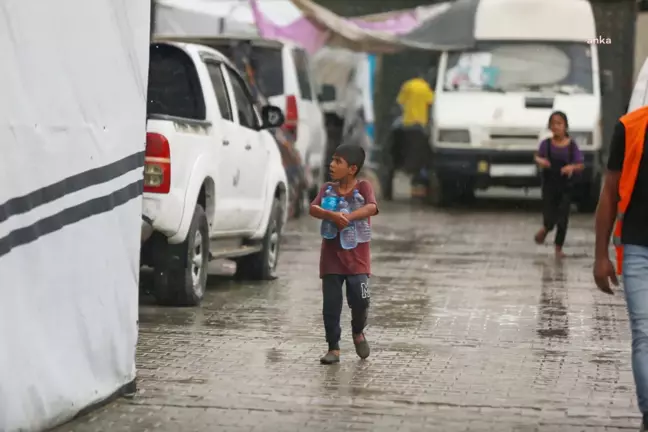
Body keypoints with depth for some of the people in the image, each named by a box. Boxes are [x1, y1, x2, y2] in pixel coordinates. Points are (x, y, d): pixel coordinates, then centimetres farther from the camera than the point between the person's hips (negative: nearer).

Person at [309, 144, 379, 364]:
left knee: (359, 300, -11)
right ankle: (333, 348, 10)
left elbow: (371, 208, -22)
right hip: (331, 257, 3)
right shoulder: (328, 188, 5)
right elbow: (313, 208, -10)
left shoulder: (363, 187, -3)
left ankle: (358, 332, 20)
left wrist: (347, 217, -34)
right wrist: (331, 215, -30)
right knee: (330, 305, 1)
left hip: (357, 258, -2)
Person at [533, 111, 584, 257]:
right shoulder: (546, 144, -5)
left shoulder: (572, 145, -8)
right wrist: (540, 161, -14)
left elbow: (581, 165, -6)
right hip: (549, 186, 0)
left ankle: (559, 248, 17)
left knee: (562, 220, 0)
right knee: (549, 219, -2)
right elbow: (538, 157, 9)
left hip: (566, 187, 0)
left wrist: (572, 167, -27)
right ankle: (545, 229, 34)